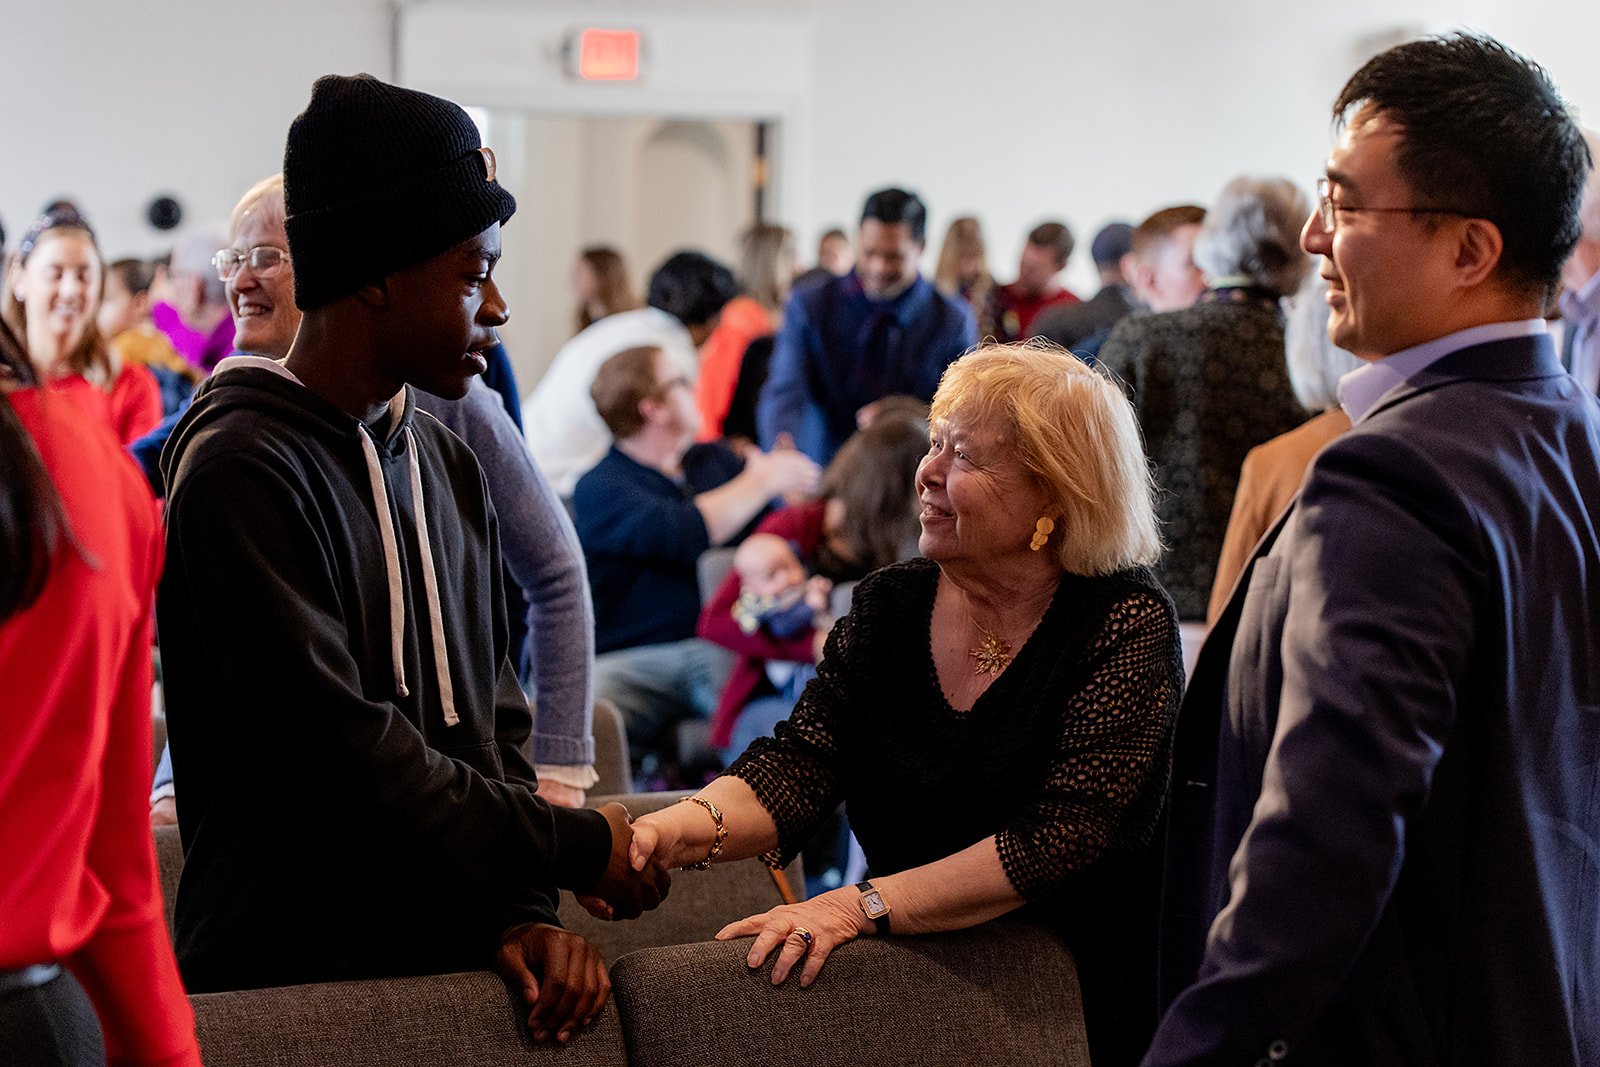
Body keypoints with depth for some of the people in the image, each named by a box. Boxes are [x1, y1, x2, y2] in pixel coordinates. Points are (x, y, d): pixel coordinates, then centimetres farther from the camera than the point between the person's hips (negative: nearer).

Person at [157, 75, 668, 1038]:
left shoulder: (449, 465, 11)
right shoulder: (243, 472, -16)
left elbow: (491, 711, 11)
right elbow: (347, 758, -22)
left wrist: (522, 910, -3)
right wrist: (580, 848, -13)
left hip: (456, 964, 7)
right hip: (295, 985, -7)